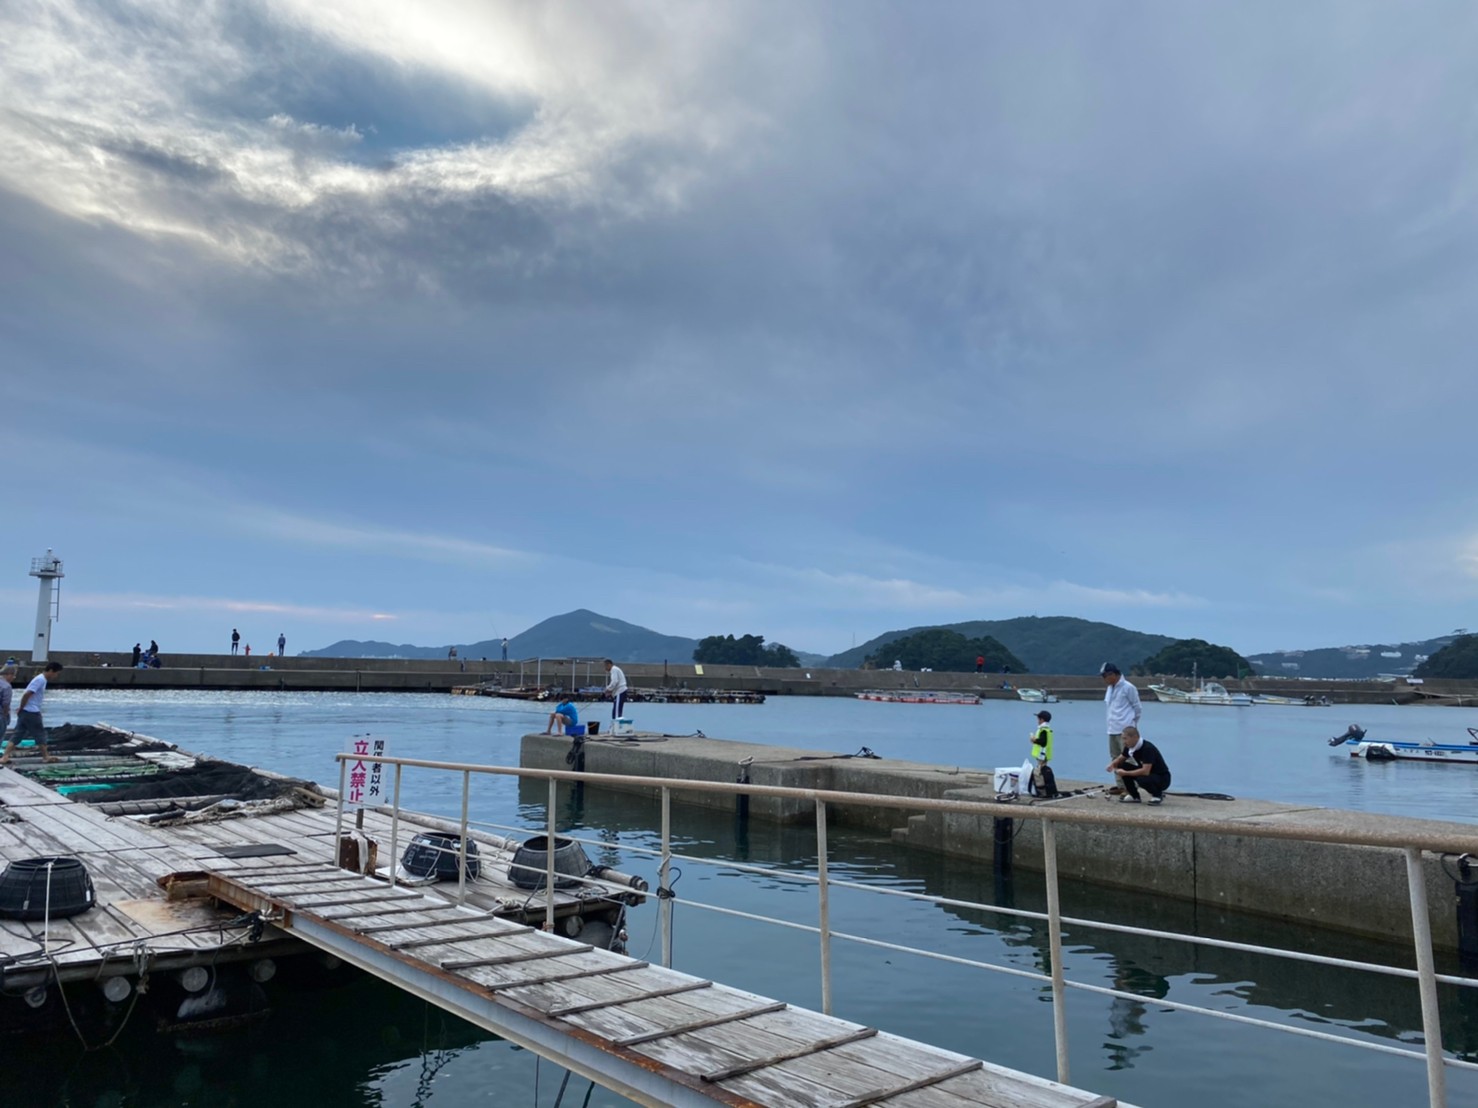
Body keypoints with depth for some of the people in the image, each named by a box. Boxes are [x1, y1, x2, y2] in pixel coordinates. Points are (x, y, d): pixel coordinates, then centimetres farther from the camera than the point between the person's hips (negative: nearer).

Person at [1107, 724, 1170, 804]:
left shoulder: (1147, 748, -29)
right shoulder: (1129, 747, -5)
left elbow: (1145, 771, -35)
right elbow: (1121, 759, 12)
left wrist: (1125, 773, -28)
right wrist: (1112, 764, -11)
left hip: (1162, 778, -8)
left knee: (1142, 779, -37)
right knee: (1122, 766, -8)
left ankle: (1158, 794, -5)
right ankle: (1134, 796, 2)